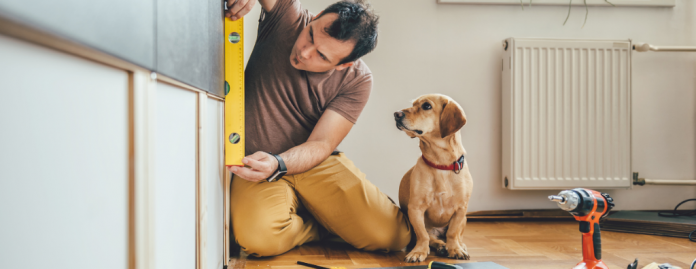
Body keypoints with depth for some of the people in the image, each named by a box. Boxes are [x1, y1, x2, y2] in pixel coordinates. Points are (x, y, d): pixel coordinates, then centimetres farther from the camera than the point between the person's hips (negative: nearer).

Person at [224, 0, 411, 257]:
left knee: (394, 235, -19)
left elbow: (321, 145, -14)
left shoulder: (356, 80, -11)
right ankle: (320, 227, 2)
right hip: (257, 162, 0)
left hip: (315, 164, 0)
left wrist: (277, 164, -35)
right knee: (259, 236, -33)